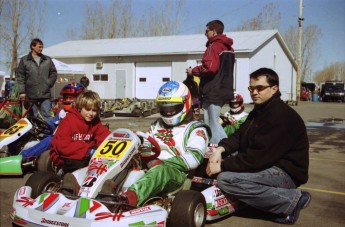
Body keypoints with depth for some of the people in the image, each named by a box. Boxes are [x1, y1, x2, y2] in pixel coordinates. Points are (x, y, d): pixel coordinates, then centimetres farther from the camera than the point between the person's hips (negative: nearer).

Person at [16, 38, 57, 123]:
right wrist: (22, 91, -3)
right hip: (31, 94, 0)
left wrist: (49, 83, 0)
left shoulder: (48, 60, 6)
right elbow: (20, 76, 2)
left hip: (45, 94, 0)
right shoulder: (24, 60, 3)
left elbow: (54, 73, 13)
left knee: (47, 115, -1)